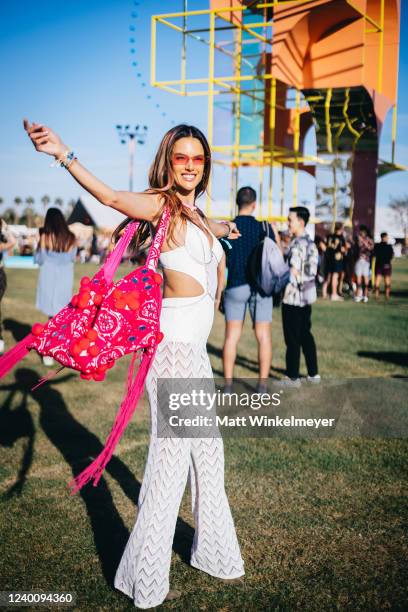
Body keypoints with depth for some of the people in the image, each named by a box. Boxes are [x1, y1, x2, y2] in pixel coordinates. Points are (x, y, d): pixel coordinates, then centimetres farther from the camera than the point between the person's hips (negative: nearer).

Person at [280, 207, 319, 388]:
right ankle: (313, 373, 21)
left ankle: (292, 377, 7)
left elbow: (293, 272, -22)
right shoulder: (310, 242, 10)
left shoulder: (297, 245, -17)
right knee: (305, 335, 15)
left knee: (292, 339, 0)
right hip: (307, 295, 9)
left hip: (293, 297, -9)